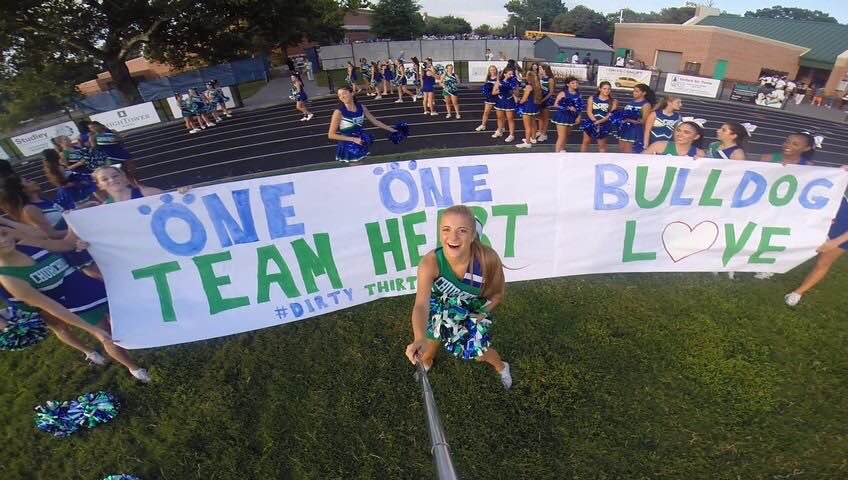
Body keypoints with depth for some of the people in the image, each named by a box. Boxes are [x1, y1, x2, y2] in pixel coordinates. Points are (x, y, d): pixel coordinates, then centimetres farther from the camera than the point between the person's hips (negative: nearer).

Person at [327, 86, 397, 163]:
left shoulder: (361, 107, 0)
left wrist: (392, 130, 10)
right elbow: (331, 135, -14)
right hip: (348, 149, -5)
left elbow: (375, 121, 11)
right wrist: (353, 139, -19)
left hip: (362, 146, 5)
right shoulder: (339, 112, -13)